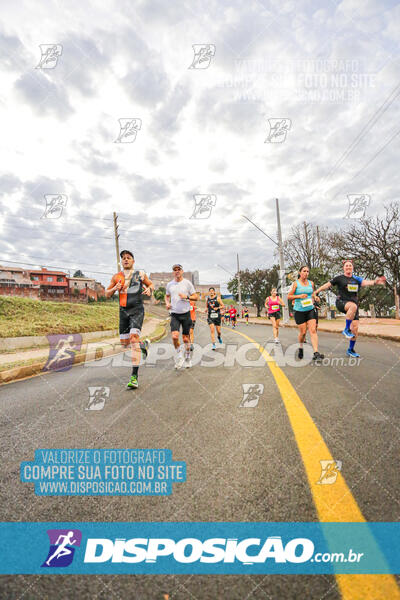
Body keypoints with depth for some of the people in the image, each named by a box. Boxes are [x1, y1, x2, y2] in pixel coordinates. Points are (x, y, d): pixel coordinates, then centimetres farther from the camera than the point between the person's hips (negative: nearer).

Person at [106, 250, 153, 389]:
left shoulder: (140, 274, 4)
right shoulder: (116, 277, 10)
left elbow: (151, 284, 19)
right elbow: (107, 294, 15)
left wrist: (149, 289, -6)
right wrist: (115, 289, -7)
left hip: (137, 310, -4)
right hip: (123, 311, 4)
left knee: (134, 337, -22)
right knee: (125, 343, 7)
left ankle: (134, 377, -20)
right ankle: (144, 344, 41)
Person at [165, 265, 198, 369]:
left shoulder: (187, 283, 0)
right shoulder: (169, 284, 8)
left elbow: (196, 297, 2)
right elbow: (167, 296, 24)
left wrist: (186, 297, -15)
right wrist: (167, 303, 4)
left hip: (185, 313, -1)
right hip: (174, 314, 1)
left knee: (186, 338, 4)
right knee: (174, 336, -14)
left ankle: (187, 358, 25)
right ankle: (179, 356, 9)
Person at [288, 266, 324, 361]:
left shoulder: (311, 283, 10)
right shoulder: (296, 283, -2)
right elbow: (289, 296, -3)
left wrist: (312, 300, 10)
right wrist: (299, 296, -16)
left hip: (310, 310, 3)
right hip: (299, 311, -3)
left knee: (313, 330, -9)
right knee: (303, 332, 0)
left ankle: (316, 353, -13)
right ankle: (300, 348, 28)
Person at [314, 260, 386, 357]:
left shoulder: (356, 279, 12)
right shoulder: (339, 278, 4)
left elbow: (365, 282, -6)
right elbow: (327, 285, 7)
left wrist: (374, 282, -27)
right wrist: (315, 292, 7)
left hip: (354, 304, 4)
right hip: (341, 302, -4)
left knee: (355, 328, -1)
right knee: (353, 306, -39)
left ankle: (350, 350, 15)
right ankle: (346, 329, -25)